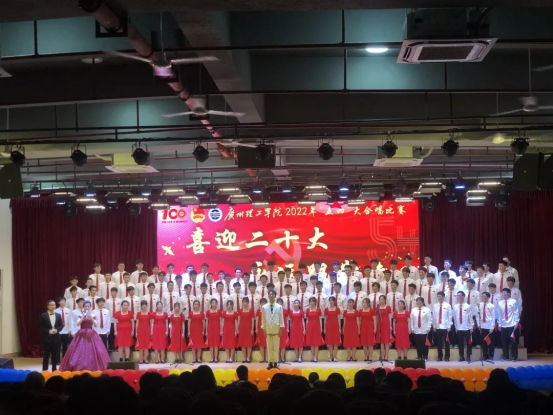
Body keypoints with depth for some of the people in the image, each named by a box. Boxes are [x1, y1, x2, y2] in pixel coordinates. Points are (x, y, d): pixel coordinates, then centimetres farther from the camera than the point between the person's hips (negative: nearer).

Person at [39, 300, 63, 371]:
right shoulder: (43, 316, -4)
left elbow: (61, 325, 10)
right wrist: (48, 331, -16)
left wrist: (57, 330, -10)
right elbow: (40, 327, -5)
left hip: (56, 338, 4)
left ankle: (54, 370, 16)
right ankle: (45, 371, 5)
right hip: (47, 338, -4)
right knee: (46, 355, 1)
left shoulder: (58, 315, 8)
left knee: (55, 355, 8)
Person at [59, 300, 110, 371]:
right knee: (80, 351, -6)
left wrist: (91, 318, -15)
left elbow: (96, 325, -2)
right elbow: (77, 324, -7)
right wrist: (83, 317, -16)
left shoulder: (93, 315, 6)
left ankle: (92, 368, 1)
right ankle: (80, 368, 0)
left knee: (92, 351, -6)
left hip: (91, 335, 0)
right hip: (82, 335, 0)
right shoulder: (81, 315, 5)